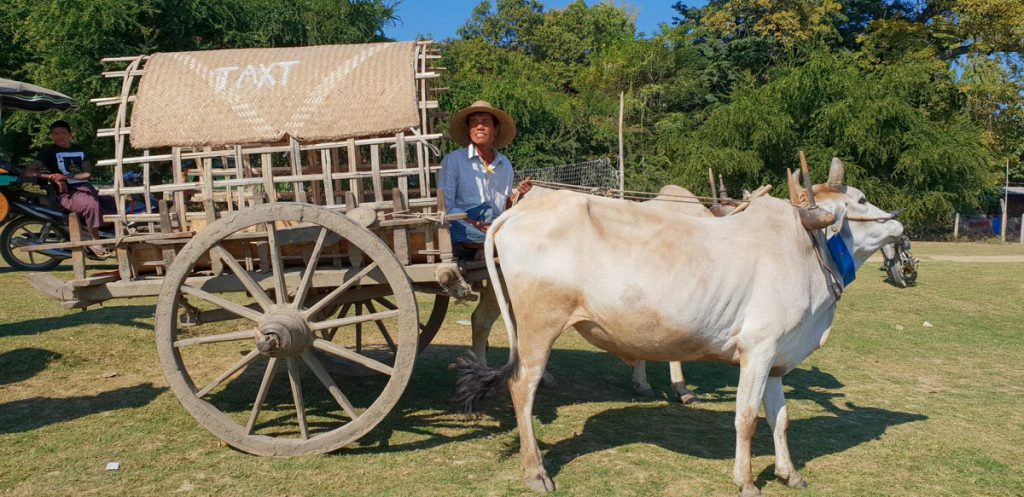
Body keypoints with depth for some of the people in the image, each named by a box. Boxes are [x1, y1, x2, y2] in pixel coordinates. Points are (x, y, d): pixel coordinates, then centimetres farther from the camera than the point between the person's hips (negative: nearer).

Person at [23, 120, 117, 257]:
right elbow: (28, 172, -3)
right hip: (67, 193, -6)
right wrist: (51, 176, -18)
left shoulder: (79, 149, 18)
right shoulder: (49, 152, 4)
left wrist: (66, 177, -11)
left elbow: (88, 173, 6)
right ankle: (95, 242, -22)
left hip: (87, 188, 6)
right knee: (92, 205, -36)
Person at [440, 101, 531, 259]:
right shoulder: (453, 161, 0)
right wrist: (479, 227, -18)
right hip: (465, 240, -5)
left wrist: (517, 194, 0)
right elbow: (446, 208, -6)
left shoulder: (505, 164, 14)